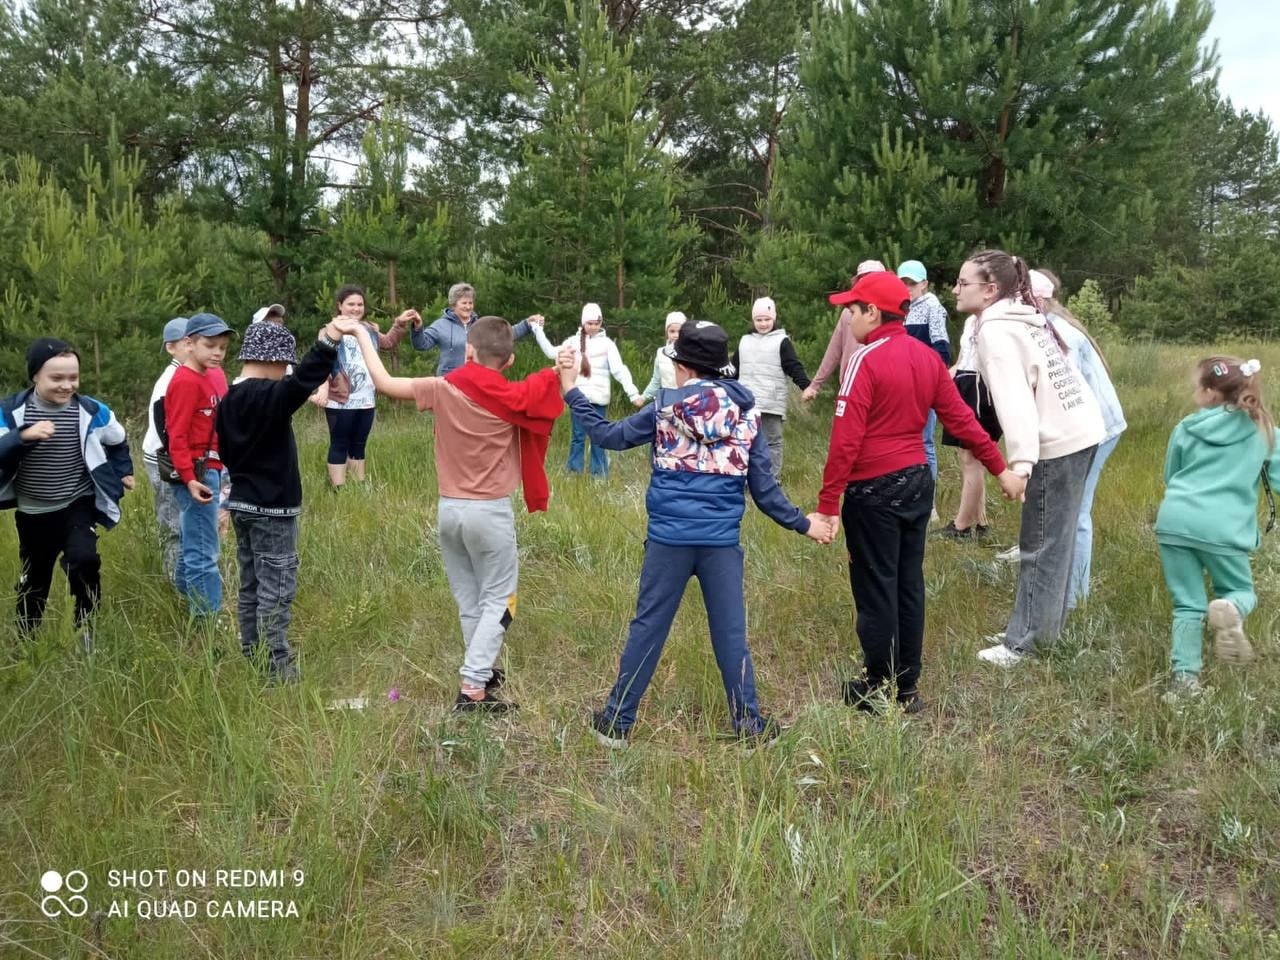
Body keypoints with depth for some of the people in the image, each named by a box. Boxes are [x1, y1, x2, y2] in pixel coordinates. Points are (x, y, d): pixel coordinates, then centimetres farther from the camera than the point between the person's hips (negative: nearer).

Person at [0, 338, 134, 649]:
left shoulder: (92, 411, -8)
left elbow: (117, 441, 13)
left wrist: (123, 472, 17)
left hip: (78, 506, -1)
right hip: (32, 513, 1)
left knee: (83, 560, -25)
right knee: (33, 579, 15)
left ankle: (86, 629, -4)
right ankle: (25, 641, 36)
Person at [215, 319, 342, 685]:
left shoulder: (229, 400, 10)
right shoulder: (269, 395, -19)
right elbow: (302, 382, -40)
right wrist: (328, 343, -42)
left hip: (242, 503, 9)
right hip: (272, 509, -9)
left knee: (251, 586, 15)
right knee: (277, 590, -4)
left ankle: (252, 659, 24)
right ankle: (277, 667, 0)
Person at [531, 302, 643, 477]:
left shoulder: (607, 343, 0)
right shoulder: (574, 341, 6)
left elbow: (619, 370, -5)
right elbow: (552, 353, 5)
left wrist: (633, 393, -13)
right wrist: (537, 329, 3)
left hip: (598, 399, -1)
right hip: (578, 397, 1)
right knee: (578, 436, 7)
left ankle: (599, 473, 13)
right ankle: (573, 472, 15)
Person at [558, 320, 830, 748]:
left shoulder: (666, 407, -3)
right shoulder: (745, 412, 4)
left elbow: (610, 436, 4)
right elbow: (763, 486, 5)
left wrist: (572, 391, 11)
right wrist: (801, 523, 17)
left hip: (670, 536, -1)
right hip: (722, 540, 2)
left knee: (648, 627, 7)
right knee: (731, 631, 10)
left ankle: (617, 721, 16)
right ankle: (749, 724, 17)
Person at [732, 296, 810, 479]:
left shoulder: (782, 341, 0)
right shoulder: (744, 341, 14)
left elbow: (795, 367, -9)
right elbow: (733, 370, 22)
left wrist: (807, 386, -24)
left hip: (771, 404, -4)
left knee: (772, 442, 2)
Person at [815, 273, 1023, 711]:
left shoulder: (865, 360, -15)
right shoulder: (927, 357, 6)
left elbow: (846, 439, -19)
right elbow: (961, 418, 7)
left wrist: (828, 504, -17)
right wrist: (1001, 469, 14)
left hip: (875, 490, -7)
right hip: (918, 482, 7)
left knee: (875, 589, 4)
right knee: (908, 585, 14)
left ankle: (880, 689, 14)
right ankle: (907, 687, 24)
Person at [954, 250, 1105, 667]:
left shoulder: (995, 329, -14)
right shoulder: (1023, 317, 13)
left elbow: (1014, 396, -25)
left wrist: (1020, 459, -33)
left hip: (1057, 443, -9)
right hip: (1079, 430, 9)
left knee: (1040, 546, -1)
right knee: (1054, 540, 16)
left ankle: (1021, 643, 7)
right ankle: (1039, 628, 27)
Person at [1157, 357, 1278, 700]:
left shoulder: (1186, 429, 11)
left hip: (1175, 521, 1)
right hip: (1222, 529, -1)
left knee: (1188, 604, 12)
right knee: (1241, 591, 20)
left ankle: (1184, 676, -2)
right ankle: (1230, 611, -16)